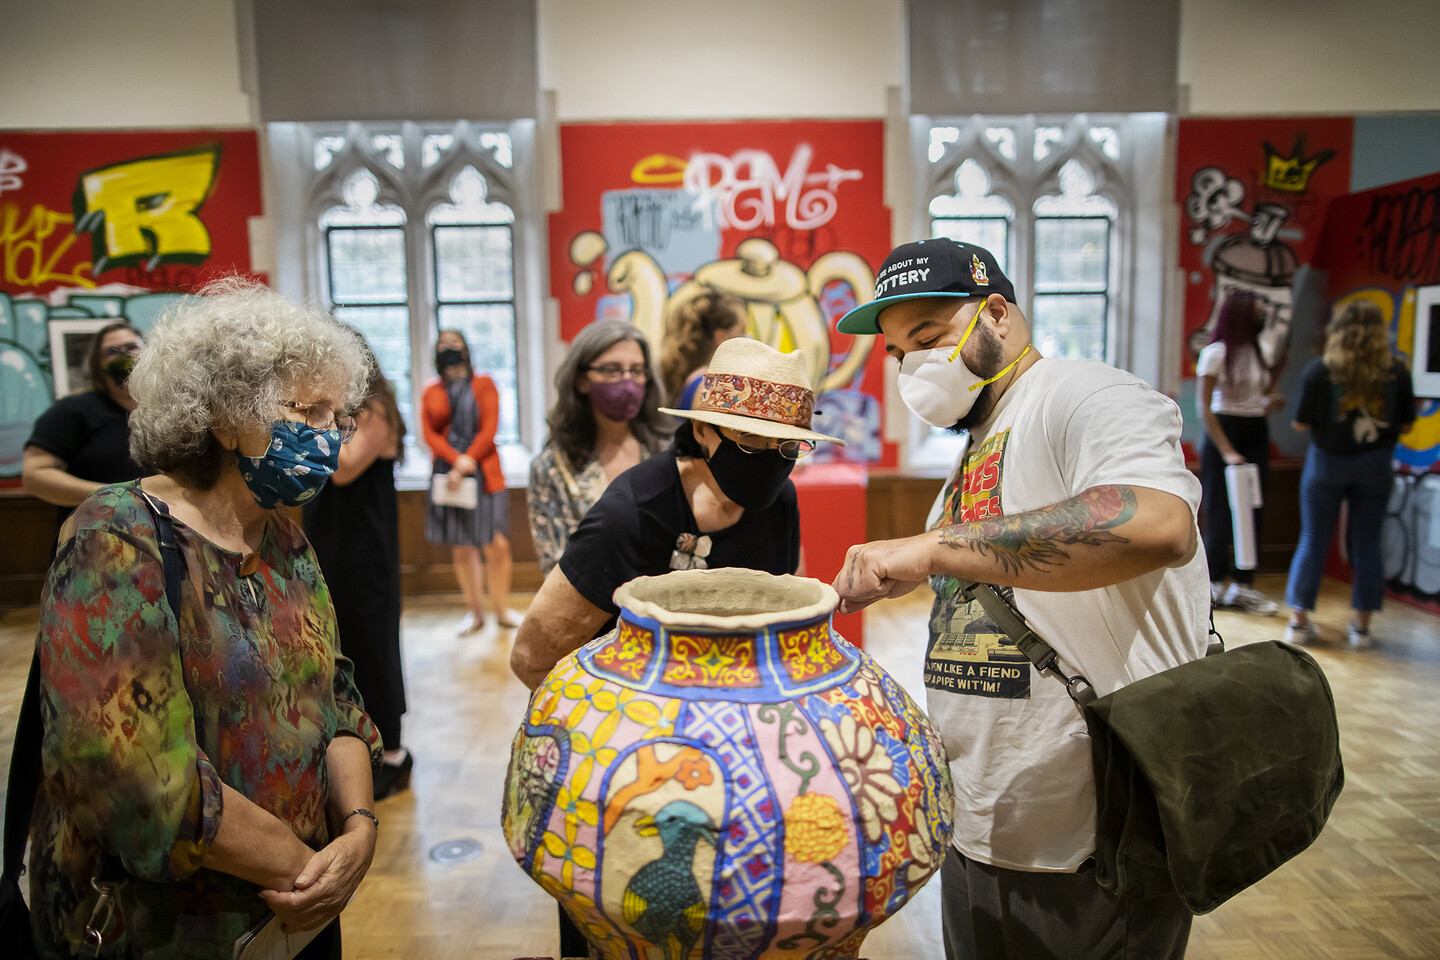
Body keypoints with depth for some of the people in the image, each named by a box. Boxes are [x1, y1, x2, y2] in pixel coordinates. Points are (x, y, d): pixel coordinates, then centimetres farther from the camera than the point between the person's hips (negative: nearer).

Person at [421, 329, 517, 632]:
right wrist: (456, 460, -14)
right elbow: (429, 434, 3)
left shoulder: (484, 385, 7)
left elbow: (489, 430, -2)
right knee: (461, 548, 3)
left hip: (484, 473, -2)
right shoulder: (431, 392, 12)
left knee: (497, 544, -7)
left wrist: (466, 464, -11)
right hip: (448, 474, 2)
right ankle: (475, 612, 13)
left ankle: (503, 610, 6)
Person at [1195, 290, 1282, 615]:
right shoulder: (1216, 353, -8)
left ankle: (1242, 584, 11)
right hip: (1224, 432, -6)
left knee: (1251, 511, 4)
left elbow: (1260, 402, 19)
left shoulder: (1257, 352, 12)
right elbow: (1205, 408, -12)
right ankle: (1213, 583, 9)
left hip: (1256, 435, 6)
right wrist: (1227, 451, -18)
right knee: (1221, 512, -3)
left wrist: (1270, 402, -5)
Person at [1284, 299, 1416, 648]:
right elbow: (1406, 423, 1)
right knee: (1368, 544, 10)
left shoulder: (1320, 369, -12)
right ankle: (1361, 626, 16)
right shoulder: (1397, 370, -5)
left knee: (1312, 542, 6)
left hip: (1328, 460, -1)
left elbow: (1300, 423, -9)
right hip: (1377, 463, 2)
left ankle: (1299, 622, 11)